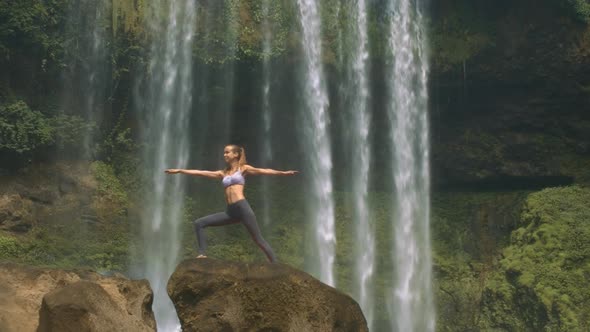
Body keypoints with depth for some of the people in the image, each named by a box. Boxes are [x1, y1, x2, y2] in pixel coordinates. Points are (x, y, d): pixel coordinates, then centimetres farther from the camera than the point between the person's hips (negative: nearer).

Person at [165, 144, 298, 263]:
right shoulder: (223, 173, 21)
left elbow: (262, 171, -6)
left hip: (242, 207, -6)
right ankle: (202, 254, -5)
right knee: (199, 223, -2)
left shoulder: (243, 168, 7)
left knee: (259, 240, -10)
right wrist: (179, 171, 18)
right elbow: (201, 173, 20)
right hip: (230, 211, 6)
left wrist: (282, 172, -20)